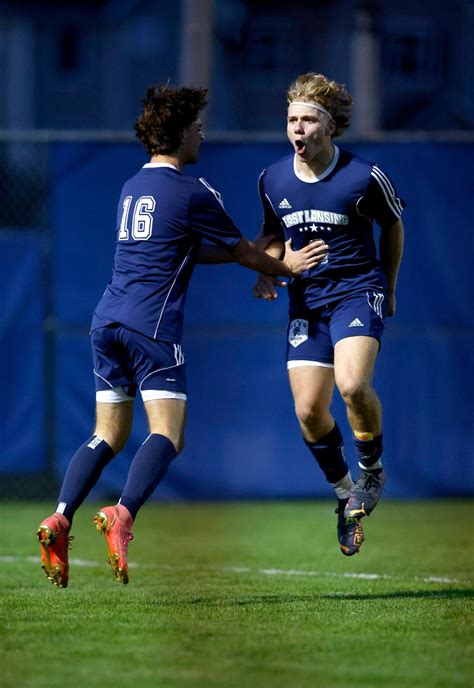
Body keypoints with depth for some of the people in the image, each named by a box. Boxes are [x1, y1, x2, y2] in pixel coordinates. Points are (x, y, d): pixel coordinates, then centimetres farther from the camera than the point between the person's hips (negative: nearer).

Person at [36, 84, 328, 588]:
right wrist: (286, 267, 23)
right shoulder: (191, 192, -5)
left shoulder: (132, 187, 20)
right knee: (166, 434, -11)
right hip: (151, 324, -8)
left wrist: (266, 262, 31)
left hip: (107, 320, 8)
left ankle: (59, 518, -6)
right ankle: (122, 514, -33)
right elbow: (242, 251, 5)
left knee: (107, 436, 10)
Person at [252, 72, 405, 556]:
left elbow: (392, 226, 8)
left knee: (352, 384, -28)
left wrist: (387, 287, 16)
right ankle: (344, 492, 19)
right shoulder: (272, 181, 1)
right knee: (309, 411, -5)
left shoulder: (364, 178, -11)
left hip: (358, 290, -4)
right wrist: (268, 271, -2)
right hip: (307, 301, 4)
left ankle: (372, 469, 0)